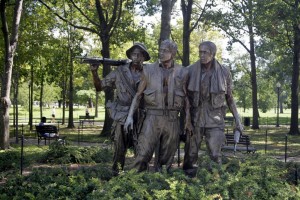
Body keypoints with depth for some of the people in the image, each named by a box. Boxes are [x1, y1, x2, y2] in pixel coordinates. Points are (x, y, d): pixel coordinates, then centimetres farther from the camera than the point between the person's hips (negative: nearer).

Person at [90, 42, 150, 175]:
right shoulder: (120, 72, 3)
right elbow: (100, 87, 8)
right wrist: (94, 72, -8)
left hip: (139, 118, 0)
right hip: (121, 118, 0)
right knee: (119, 151, 5)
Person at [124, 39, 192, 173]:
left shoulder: (181, 73, 4)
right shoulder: (149, 70, 3)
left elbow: (186, 97, 9)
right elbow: (138, 94, 6)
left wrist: (188, 119, 2)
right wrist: (130, 116, -2)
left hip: (172, 120, 1)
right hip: (152, 118, -1)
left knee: (166, 158, 7)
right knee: (143, 155, -8)